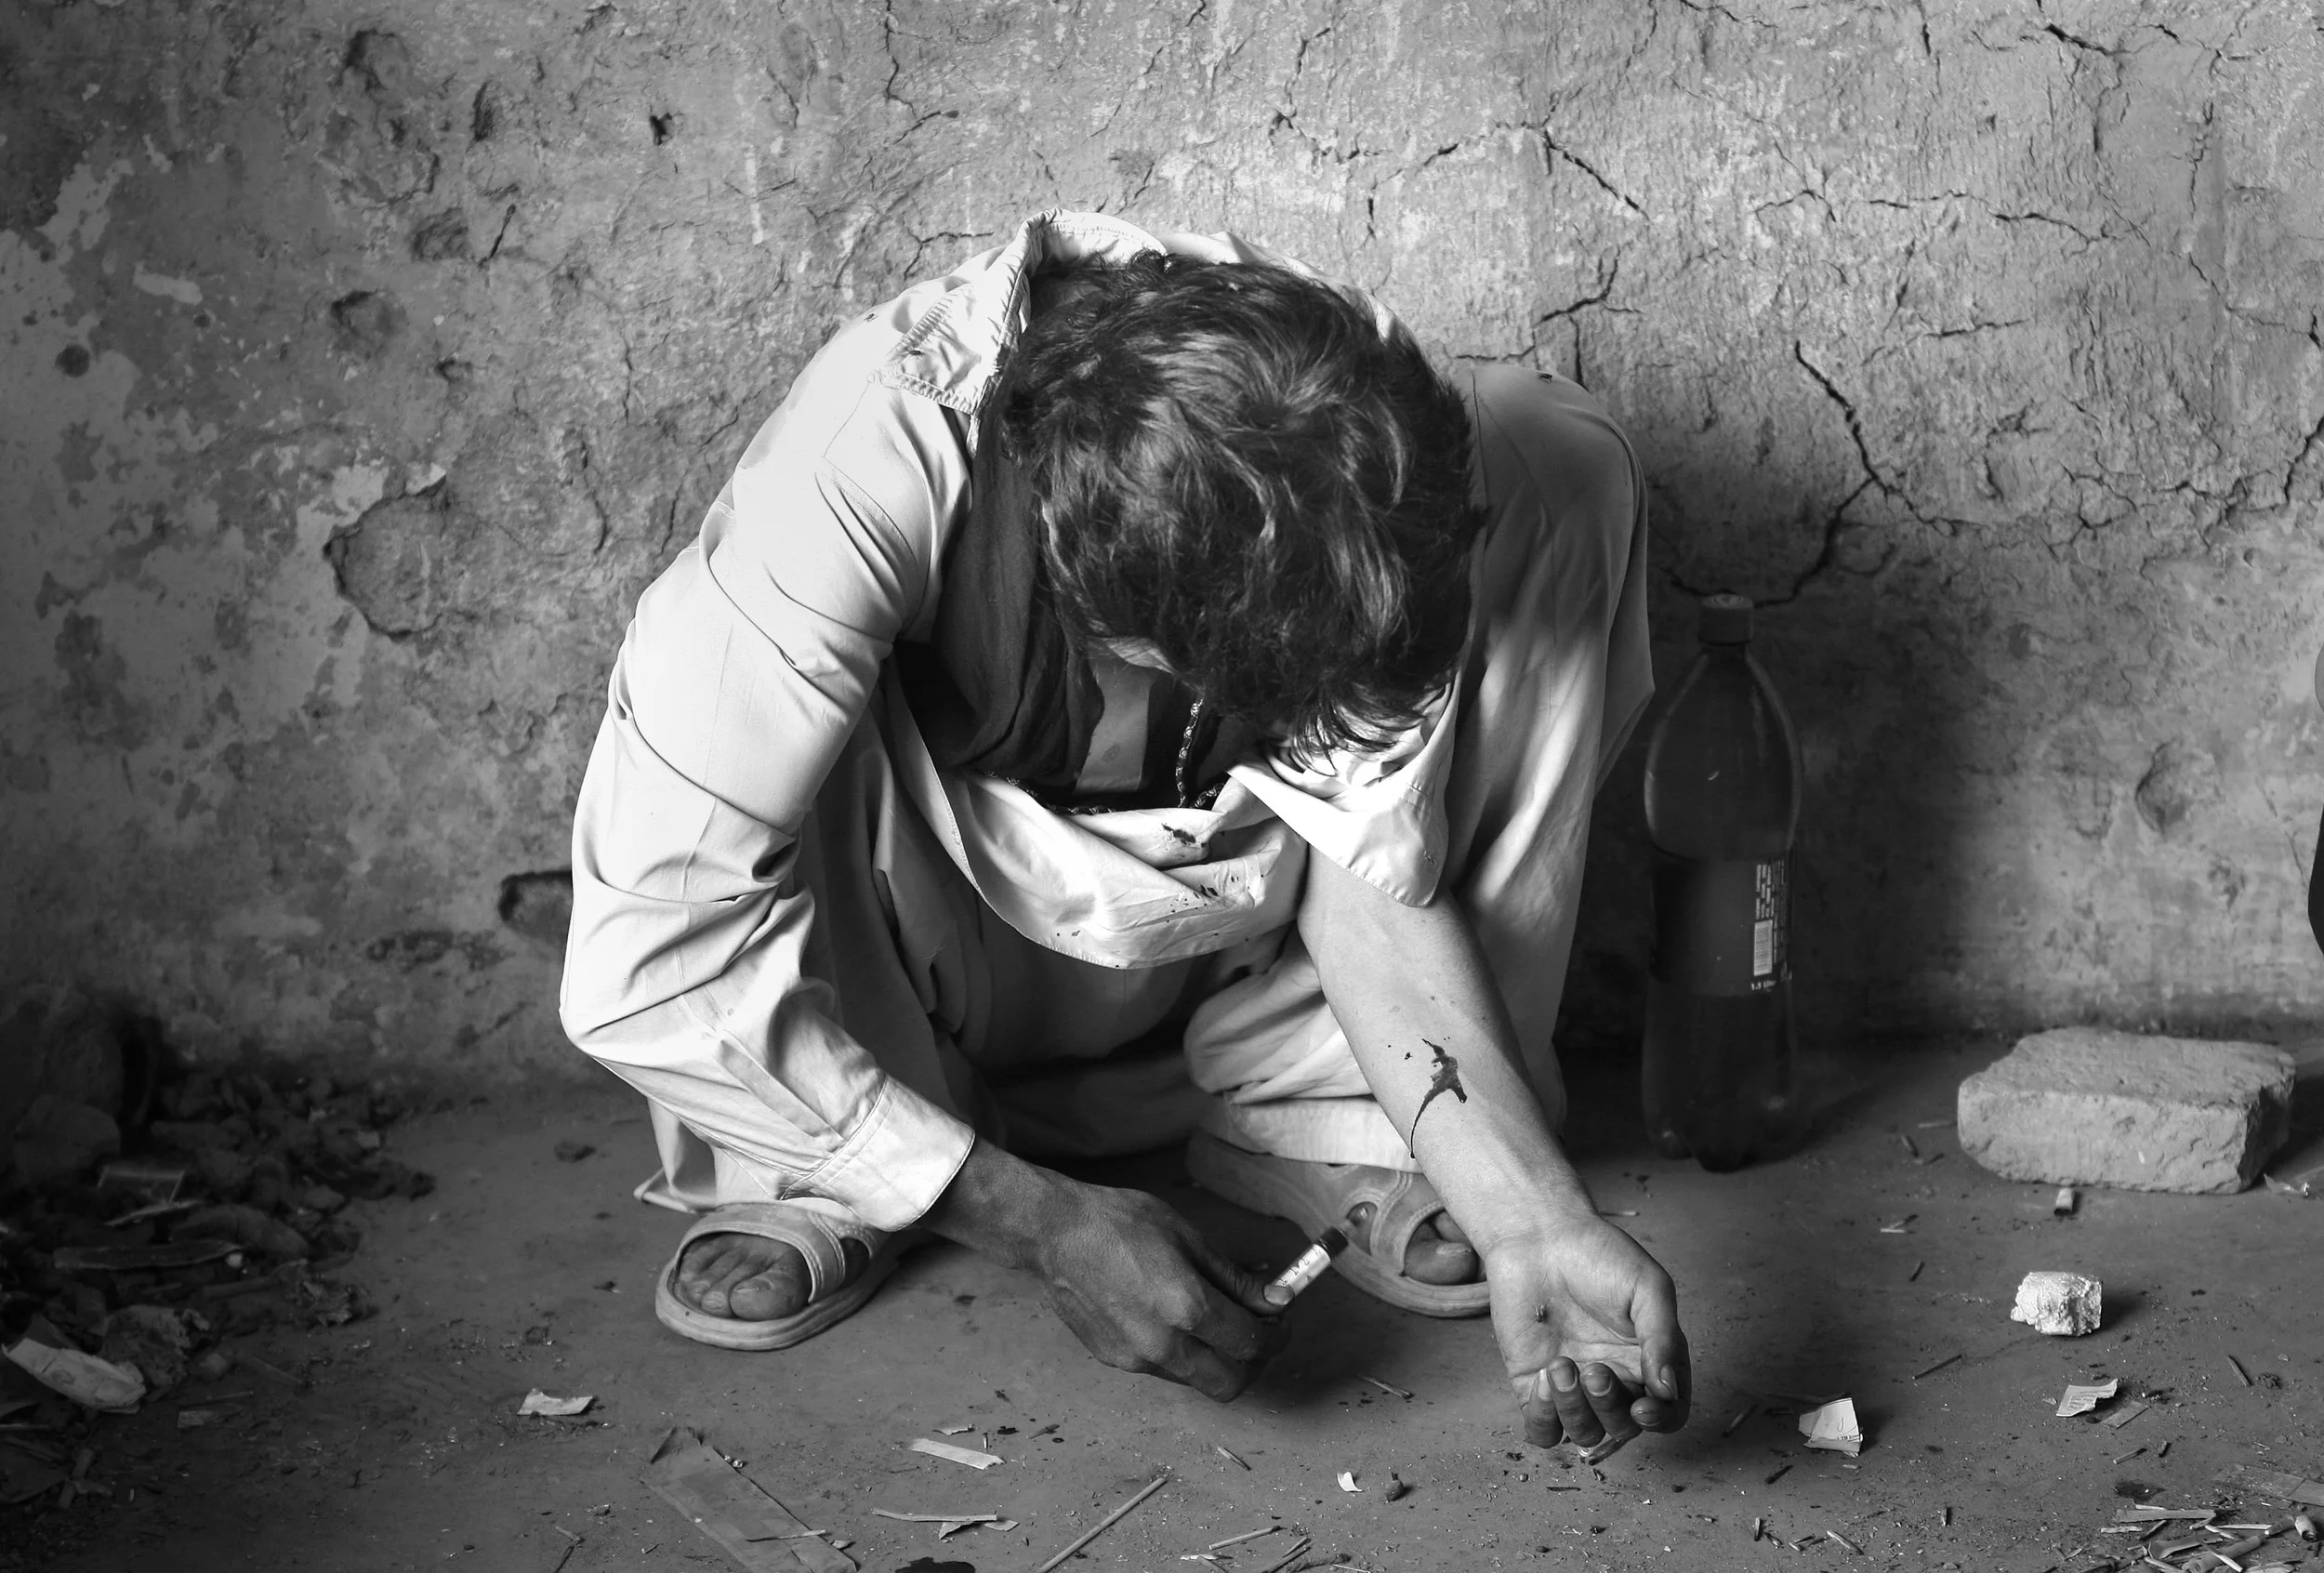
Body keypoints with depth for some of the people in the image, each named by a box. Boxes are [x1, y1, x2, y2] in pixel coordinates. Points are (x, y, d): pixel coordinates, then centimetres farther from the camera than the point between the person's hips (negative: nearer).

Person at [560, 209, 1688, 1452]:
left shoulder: (1355, 421, -25)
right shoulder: (856, 475, -37)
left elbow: (1378, 868, -21)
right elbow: (648, 949, -37)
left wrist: (1528, 1210, -36)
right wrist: (1042, 1224, -38)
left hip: (1207, 926, 3)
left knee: (1560, 471, -19)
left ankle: (1336, 1125, -11)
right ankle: (820, 1177, -10)